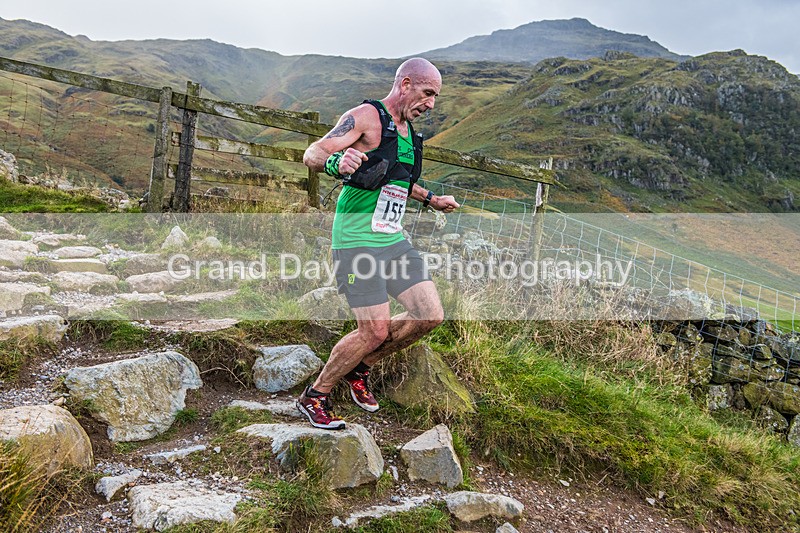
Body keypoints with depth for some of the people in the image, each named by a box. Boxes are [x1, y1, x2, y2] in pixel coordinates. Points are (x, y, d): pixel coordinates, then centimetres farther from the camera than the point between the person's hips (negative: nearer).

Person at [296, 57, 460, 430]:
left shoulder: (407, 129, 18)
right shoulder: (366, 117, -8)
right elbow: (312, 155, -17)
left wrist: (432, 200, 29)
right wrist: (335, 163, -38)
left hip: (393, 240, 9)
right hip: (358, 241, -8)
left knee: (430, 316, 2)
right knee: (376, 332, -10)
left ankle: (359, 368, 22)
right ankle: (314, 396, 13)